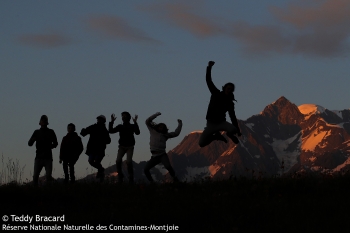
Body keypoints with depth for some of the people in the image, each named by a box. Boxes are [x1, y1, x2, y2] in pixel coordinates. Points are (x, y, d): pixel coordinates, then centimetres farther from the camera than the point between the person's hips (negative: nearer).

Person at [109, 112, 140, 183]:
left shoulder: (132, 126, -2)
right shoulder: (120, 126, 7)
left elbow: (137, 132, -19)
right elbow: (111, 131, 1)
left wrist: (135, 122, -27)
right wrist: (112, 122, -8)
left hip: (130, 147, -3)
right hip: (122, 146, 3)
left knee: (129, 161, -20)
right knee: (118, 161, -18)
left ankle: (131, 178, -6)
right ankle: (120, 176, 0)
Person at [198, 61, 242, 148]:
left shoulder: (230, 103, 0)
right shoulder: (216, 93, -1)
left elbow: (233, 117, 4)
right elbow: (208, 81, -7)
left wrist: (238, 131, -2)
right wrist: (209, 67, -20)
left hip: (221, 123, 0)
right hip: (211, 124, 0)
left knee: (233, 130, -33)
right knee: (201, 144, -10)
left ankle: (229, 134, 10)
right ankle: (217, 136, 20)